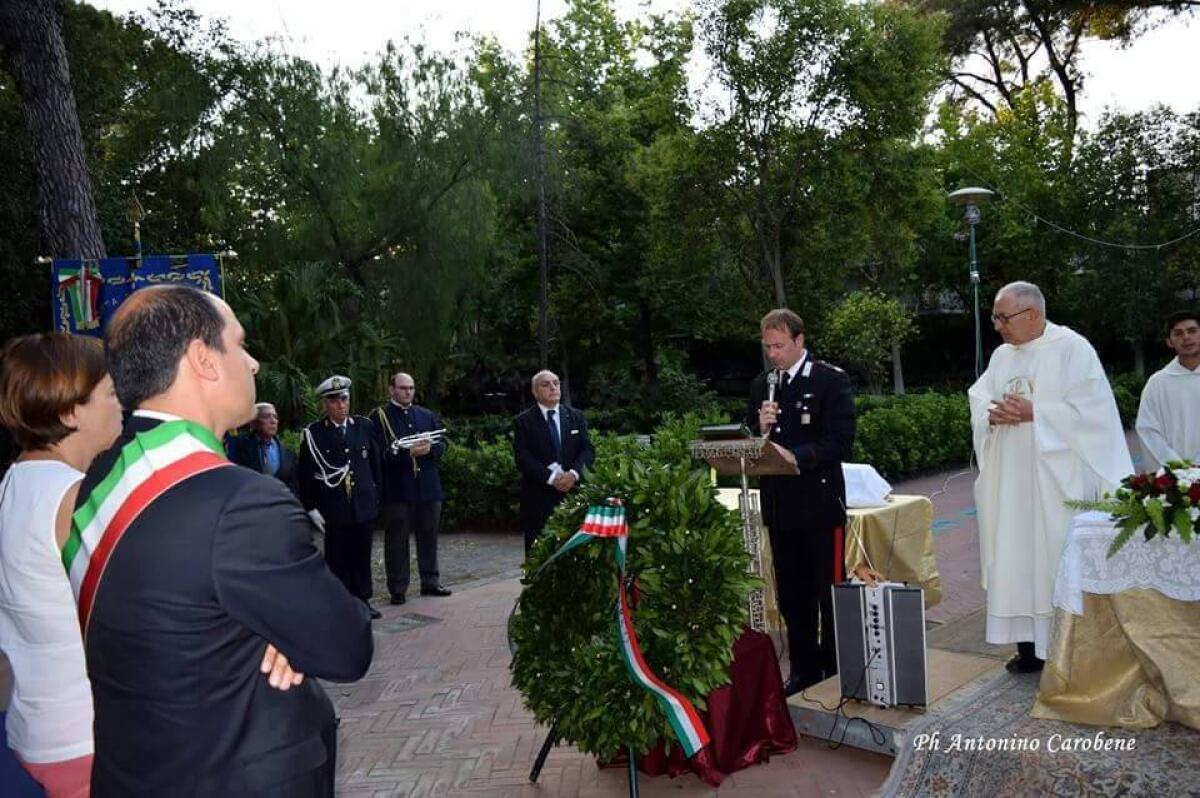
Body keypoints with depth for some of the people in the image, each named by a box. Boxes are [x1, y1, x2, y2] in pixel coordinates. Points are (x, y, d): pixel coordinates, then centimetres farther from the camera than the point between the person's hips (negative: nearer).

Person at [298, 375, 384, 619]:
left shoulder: (365, 426, 4)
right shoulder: (313, 434, -5)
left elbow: (377, 463, 11)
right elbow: (306, 475, -3)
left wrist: (376, 494, 10)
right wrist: (311, 508, -5)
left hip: (365, 506, 3)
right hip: (334, 510, -3)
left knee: (362, 556, 11)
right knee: (337, 559, 4)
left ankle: (362, 600, 23)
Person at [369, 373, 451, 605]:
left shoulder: (428, 415, 14)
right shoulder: (379, 416, -2)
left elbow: (442, 444, 10)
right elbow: (379, 453, -12)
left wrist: (429, 448, -12)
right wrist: (408, 452, -22)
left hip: (428, 487, 5)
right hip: (396, 489, -5)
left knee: (428, 536, 13)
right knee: (397, 540, 1)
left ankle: (430, 581, 25)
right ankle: (398, 589, 10)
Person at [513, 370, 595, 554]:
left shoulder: (576, 416, 13)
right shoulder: (523, 421, 3)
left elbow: (588, 449, 5)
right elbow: (522, 458, -7)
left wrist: (574, 474, -13)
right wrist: (551, 478, -17)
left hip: (573, 493, 2)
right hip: (539, 496, -2)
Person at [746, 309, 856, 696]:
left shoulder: (831, 380, -6)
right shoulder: (761, 385, 10)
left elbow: (839, 442, -14)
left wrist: (796, 457, -27)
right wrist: (760, 427, -9)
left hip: (820, 503, -5)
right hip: (778, 504, 5)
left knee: (830, 592, 4)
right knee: (791, 595, 13)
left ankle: (837, 670, 19)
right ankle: (803, 668, 27)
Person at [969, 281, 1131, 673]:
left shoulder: (1072, 348, -6)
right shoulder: (1001, 355, 13)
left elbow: (1091, 406, -13)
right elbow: (978, 400, 12)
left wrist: (1034, 413, -17)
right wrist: (993, 415, -10)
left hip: (1057, 478, -6)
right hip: (1011, 481, 6)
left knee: (1060, 558, -2)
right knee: (1016, 557, 6)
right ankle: (1029, 644, 15)